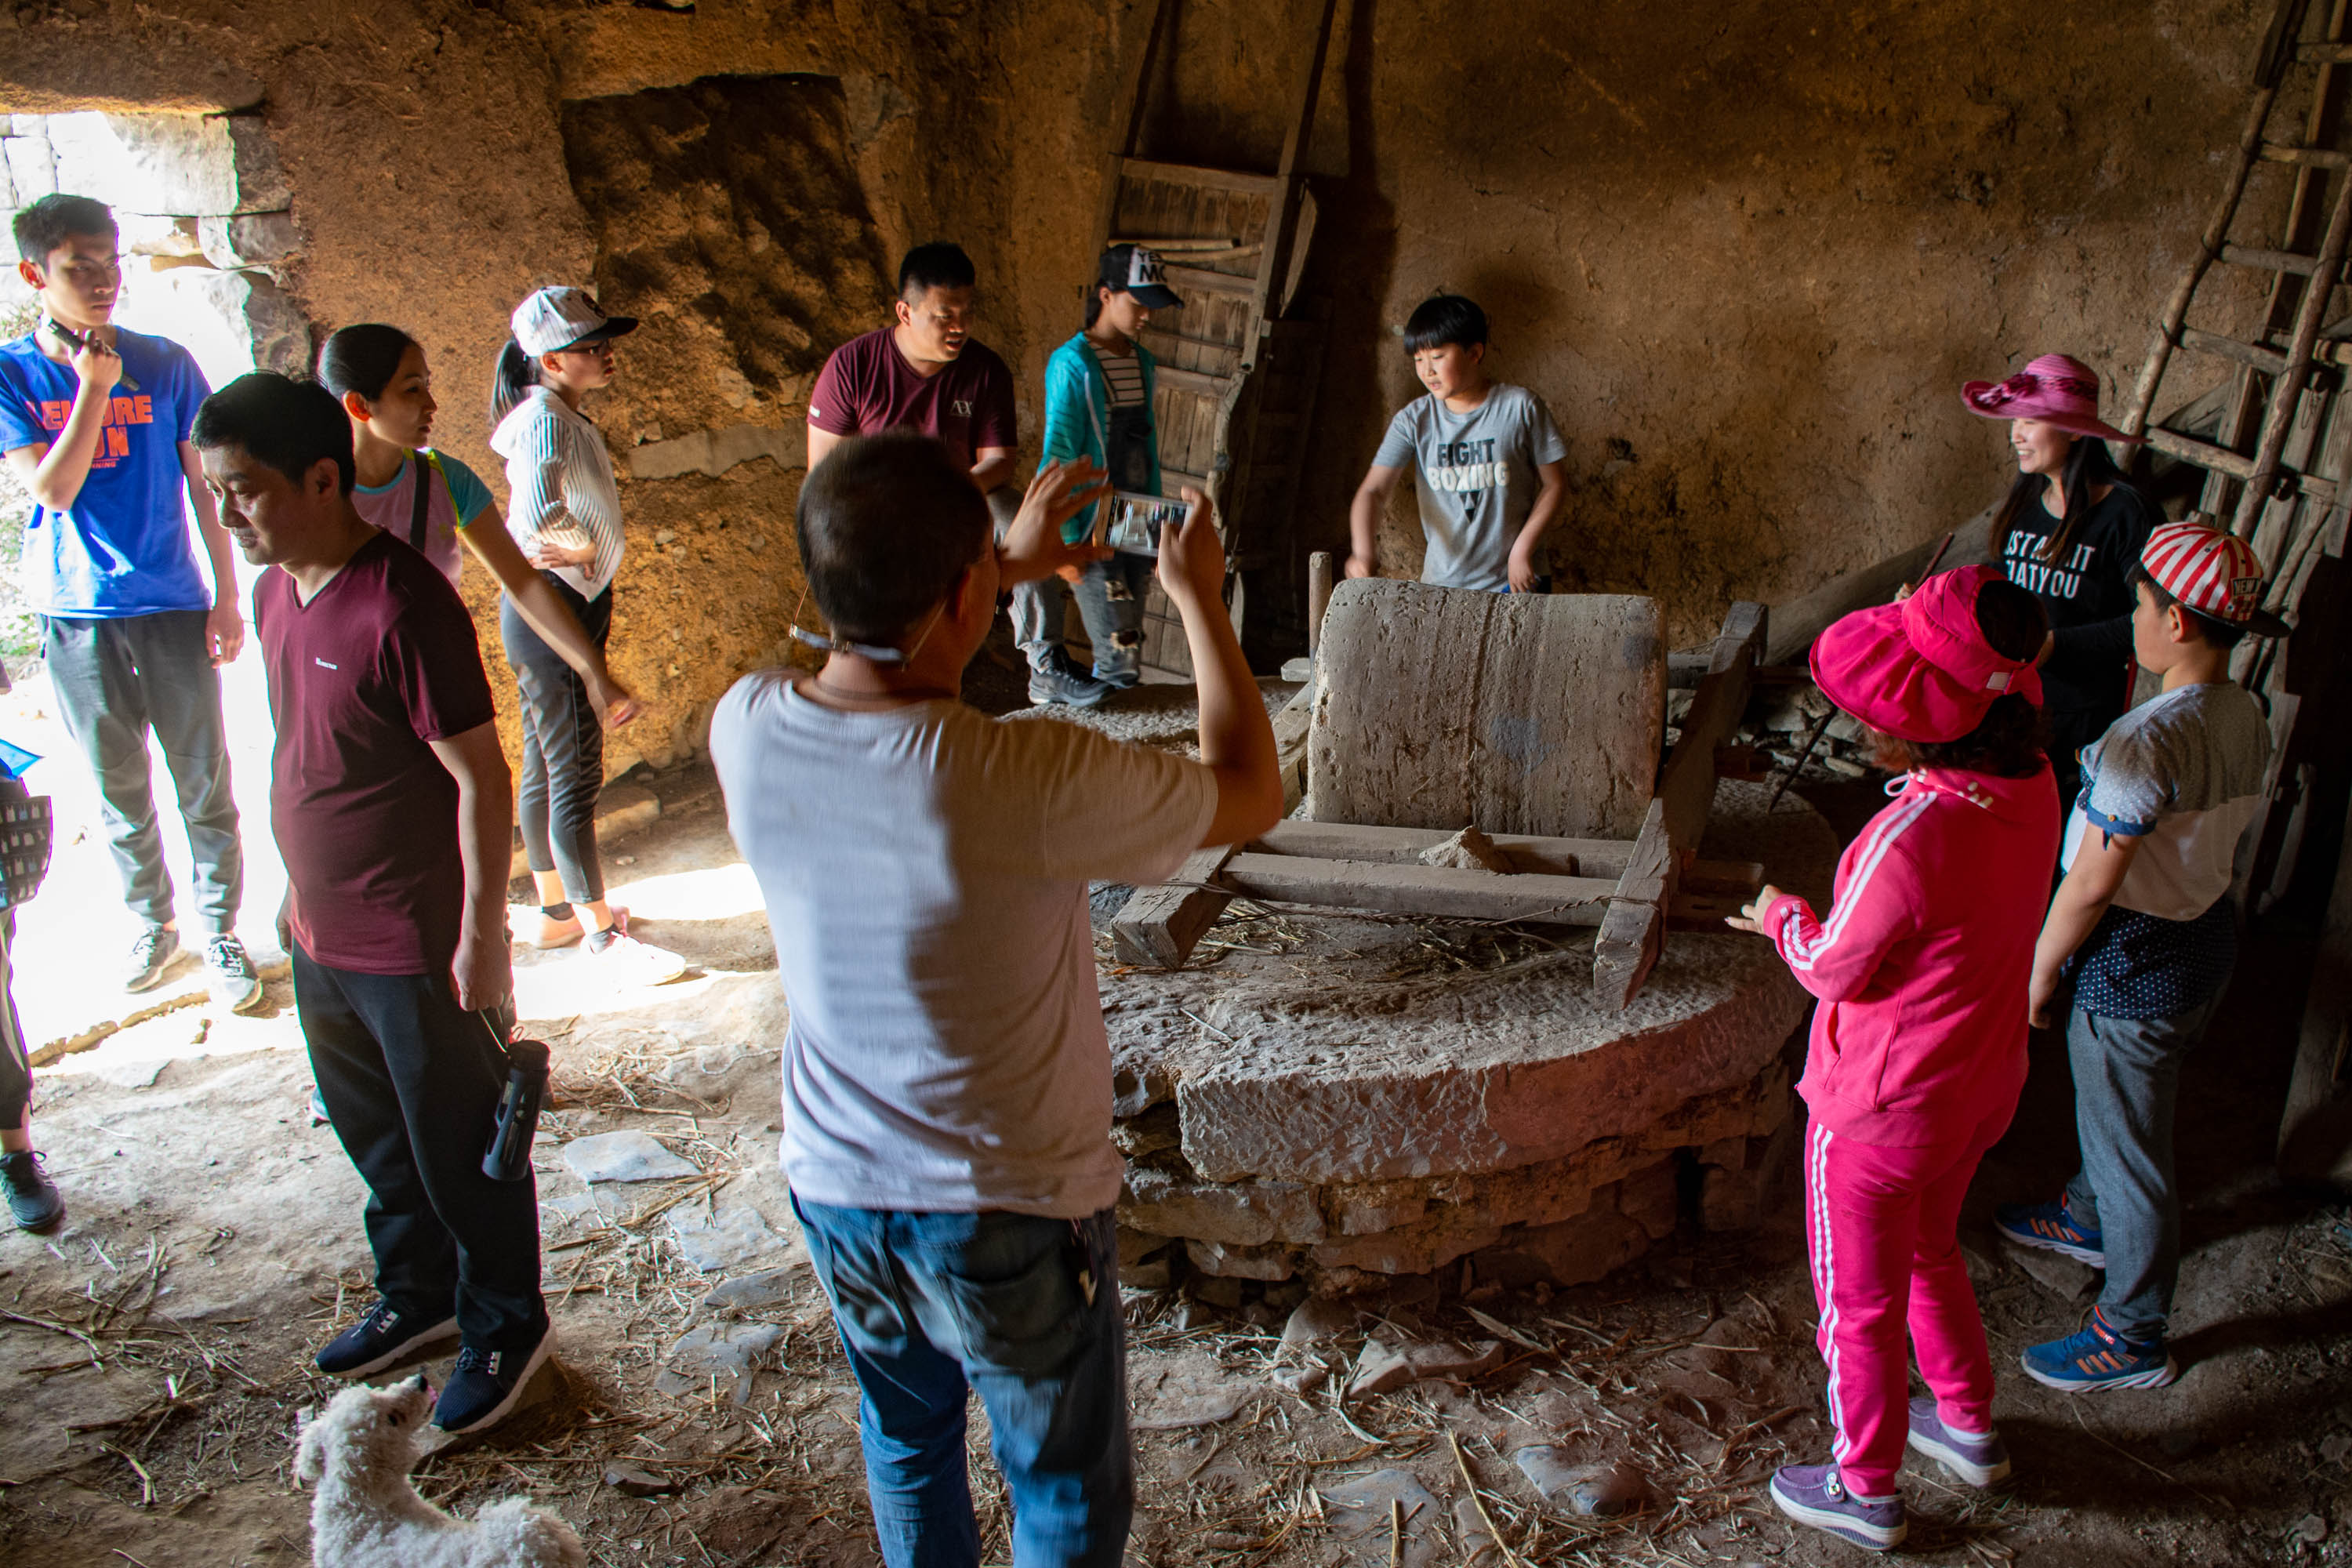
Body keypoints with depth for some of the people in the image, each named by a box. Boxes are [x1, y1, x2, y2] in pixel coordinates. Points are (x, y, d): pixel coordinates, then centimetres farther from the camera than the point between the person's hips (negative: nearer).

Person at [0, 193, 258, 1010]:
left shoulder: (165, 363, 0)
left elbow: (205, 486, 4)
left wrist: (227, 597, 2)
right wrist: (93, 389, -16)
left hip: (173, 607, 0)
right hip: (76, 616, 0)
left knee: (204, 786, 2)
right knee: (119, 791, 12)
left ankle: (220, 934, 14)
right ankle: (151, 924, 29)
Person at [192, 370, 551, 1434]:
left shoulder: (402, 605, -23)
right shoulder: (276, 591, 4)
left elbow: (481, 779, -21)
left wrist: (482, 931, -19)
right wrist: (302, 890, 19)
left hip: (416, 949, -8)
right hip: (321, 936, 8)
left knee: (458, 1146, 9)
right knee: (374, 1137, 23)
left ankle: (504, 1325, 28)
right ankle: (417, 1294, 44)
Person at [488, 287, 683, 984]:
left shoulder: (566, 418, 12)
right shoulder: (544, 420, -19)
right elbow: (538, 511, -35)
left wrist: (573, 548, -8)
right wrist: (580, 549, -17)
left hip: (571, 606, 10)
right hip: (550, 609, -10)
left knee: (546, 766, 18)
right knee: (575, 776, -4)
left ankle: (556, 908, 30)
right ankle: (603, 935, 4)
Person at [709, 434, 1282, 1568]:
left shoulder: (746, 730, -16)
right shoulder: (1032, 784, -33)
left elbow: (870, 646, 10)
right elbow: (1251, 793, -15)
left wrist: (1010, 567, 12)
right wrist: (1199, 601, -4)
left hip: (834, 1189, 5)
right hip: (1009, 1216, -5)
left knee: (906, 1436, 31)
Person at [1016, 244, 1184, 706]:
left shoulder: (1144, 363, 14)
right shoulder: (1072, 364, -8)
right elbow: (1058, 454, -11)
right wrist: (1067, 539, -17)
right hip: (1093, 528, -7)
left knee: (1130, 658, 6)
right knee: (1120, 658, -12)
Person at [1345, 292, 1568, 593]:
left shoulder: (1520, 407, -5)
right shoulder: (1414, 420, -1)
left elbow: (1555, 484, 0)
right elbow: (1372, 491, -9)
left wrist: (1523, 549, -9)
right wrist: (1364, 553, -27)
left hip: (1512, 580, -1)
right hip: (1442, 580, 2)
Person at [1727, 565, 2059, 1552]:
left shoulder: (1911, 838, -36)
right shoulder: (2030, 785, -10)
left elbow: (1833, 973, -19)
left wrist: (1783, 917, -1)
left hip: (1882, 1110, -8)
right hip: (1982, 1088, 8)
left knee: (1859, 1305, 16)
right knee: (1930, 1253, 32)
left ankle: (1865, 1492, 37)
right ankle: (1969, 1428, 52)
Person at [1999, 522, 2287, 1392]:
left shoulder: (2147, 741, -31)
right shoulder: (2249, 718, -3)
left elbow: (2091, 886, -26)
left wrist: (2038, 973, -12)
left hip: (2137, 962, -9)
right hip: (2211, 930, 9)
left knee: (2130, 1142, 8)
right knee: (2116, 1105, 31)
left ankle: (2135, 1339, 25)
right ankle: (2089, 1219, 57)